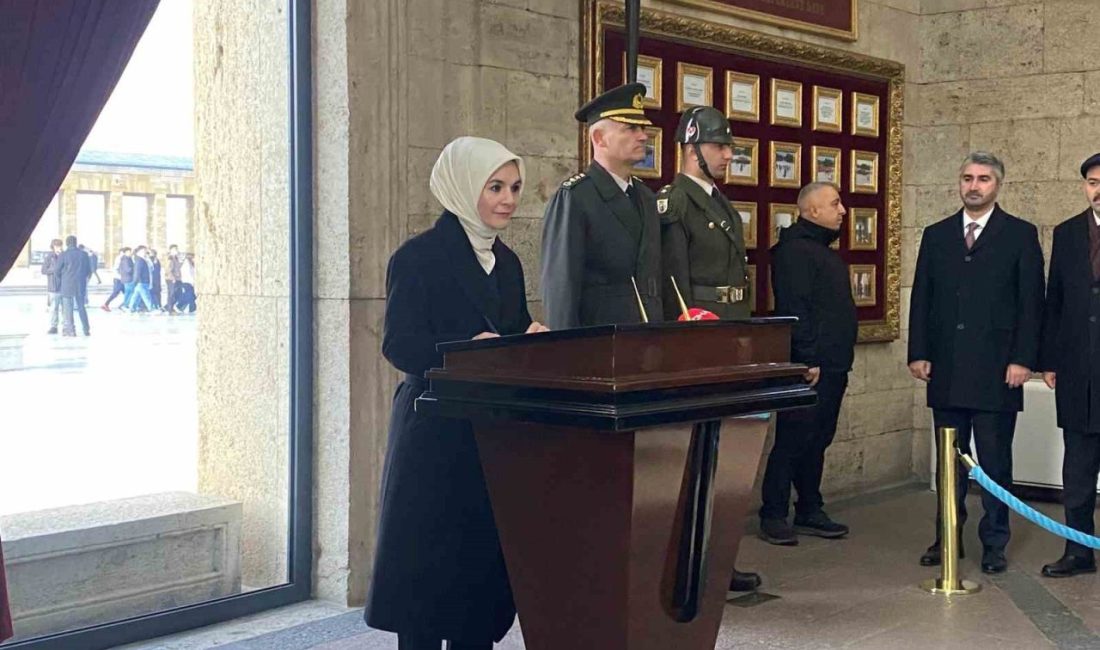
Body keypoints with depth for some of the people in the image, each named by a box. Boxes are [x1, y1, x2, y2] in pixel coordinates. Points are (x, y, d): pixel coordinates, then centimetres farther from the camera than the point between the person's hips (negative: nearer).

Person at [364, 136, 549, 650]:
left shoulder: (506, 262, 15)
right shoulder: (420, 257, -7)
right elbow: (400, 344, -15)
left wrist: (530, 340, -4)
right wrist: (469, 350, -30)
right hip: (436, 436, -7)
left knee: (484, 562, 9)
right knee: (427, 567, -1)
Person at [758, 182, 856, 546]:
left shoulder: (824, 251, 20)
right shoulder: (795, 250, -12)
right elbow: (793, 310, -19)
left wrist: (840, 360, 19)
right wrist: (807, 360, -22)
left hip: (833, 367, 10)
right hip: (810, 368, -10)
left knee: (818, 442, 13)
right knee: (792, 441, -5)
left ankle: (810, 512, 20)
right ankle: (773, 516, 1)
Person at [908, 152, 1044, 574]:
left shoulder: (1021, 235, 2)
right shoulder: (936, 235, 12)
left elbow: (1031, 302, -2)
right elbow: (921, 298, 11)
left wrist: (1023, 359, -9)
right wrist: (918, 353, 2)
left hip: (996, 369, -3)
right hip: (946, 370, 3)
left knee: (995, 461, 3)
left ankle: (994, 544, 11)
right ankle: (947, 537, 17)